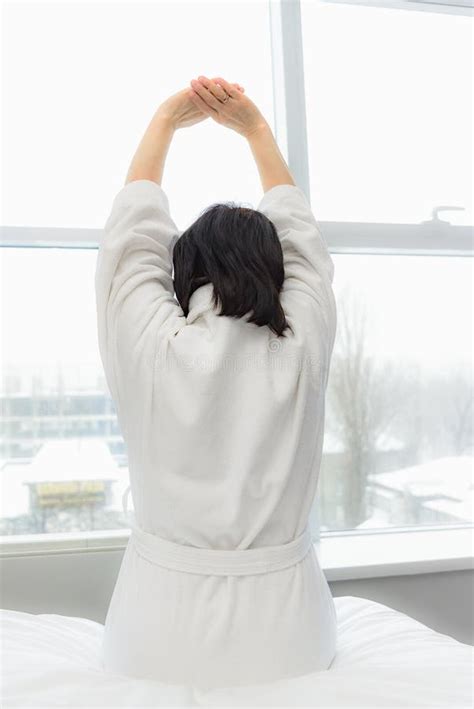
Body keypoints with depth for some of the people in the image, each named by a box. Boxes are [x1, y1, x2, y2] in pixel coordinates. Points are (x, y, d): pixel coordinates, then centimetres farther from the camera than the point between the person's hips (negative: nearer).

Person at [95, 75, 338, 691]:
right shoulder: (303, 350, -12)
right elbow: (300, 237, 3)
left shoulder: (149, 349, -16)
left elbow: (133, 235, 0)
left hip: (163, 623, -1)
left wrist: (165, 122, 10)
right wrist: (256, 129, 10)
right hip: (284, 621, 1)